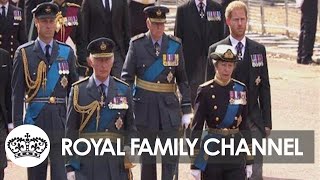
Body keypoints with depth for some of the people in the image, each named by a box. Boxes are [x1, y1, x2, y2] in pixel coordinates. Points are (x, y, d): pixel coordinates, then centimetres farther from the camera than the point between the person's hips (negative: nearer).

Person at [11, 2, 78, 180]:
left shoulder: (67, 52, 7)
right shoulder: (24, 53, 2)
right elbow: (17, 92, 1)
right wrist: (18, 125, -5)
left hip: (61, 123, 0)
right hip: (35, 122, 0)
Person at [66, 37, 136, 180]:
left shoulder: (124, 90, 8)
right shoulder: (78, 91, 3)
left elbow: (130, 128, 12)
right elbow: (70, 131, 1)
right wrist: (71, 166, -5)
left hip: (116, 166, 2)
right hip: (86, 166, -2)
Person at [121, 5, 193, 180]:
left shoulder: (175, 45, 3)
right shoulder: (137, 44, -1)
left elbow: (182, 79, 6)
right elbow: (127, 77, 1)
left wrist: (186, 110, 4)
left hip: (169, 106, 1)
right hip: (144, 106, -1)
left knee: (171, 158, -2)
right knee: (147, 157, 9)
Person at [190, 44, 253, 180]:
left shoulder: (241, 89, 4)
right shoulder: (205, 91, -5)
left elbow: (244, 126, 10)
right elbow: (196, 127, -4)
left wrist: (249, 160, 8)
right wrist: (194, 163, -7)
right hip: (212, 151, -2)